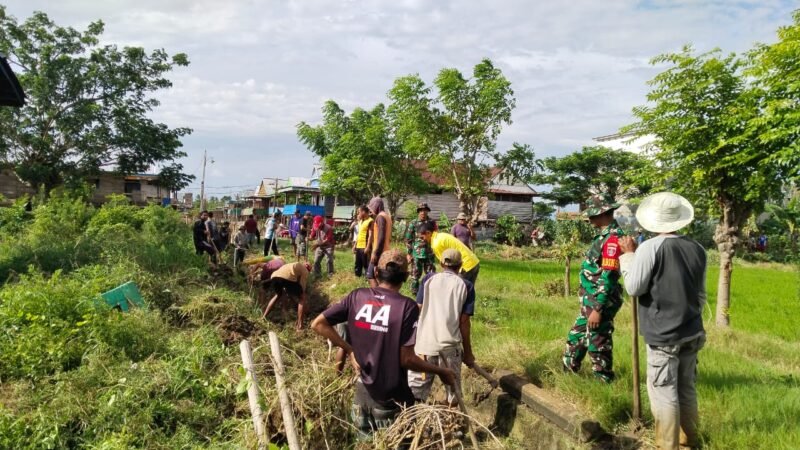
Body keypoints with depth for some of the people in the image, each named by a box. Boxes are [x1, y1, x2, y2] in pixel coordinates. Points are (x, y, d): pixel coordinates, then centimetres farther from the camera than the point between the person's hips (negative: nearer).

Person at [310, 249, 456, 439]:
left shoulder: (357, 296, -4)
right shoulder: (407, 306, -17)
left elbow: (317, 324, -4)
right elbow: (406, 360, -18)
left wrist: (350, 350, 0)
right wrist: (441, 371, -4)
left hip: (362, 392, 4)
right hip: (391, 398, -4)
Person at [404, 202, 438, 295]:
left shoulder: (432, 222, 6)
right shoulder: (413, 223, -1)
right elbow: (408, 239, 0)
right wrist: (409, 253, -3)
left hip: (429, 253, 2)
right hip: (416, 254, -2)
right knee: (415, 275, 4)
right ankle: (415, 293, 15)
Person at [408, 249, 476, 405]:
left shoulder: (429, 278, 8)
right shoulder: (466, 286, 6)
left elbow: (418, 311, 7)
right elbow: (464, 322, 2)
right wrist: (468, 351, 10)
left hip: (425, 343, 1)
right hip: (450, 345, 0)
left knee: (415, 388, 6)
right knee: (453, 386, 15)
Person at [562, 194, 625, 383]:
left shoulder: (613, 238, -21)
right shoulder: (604, 235, 11)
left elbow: (608, 278, -24)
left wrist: (598, 309, -24)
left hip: (600, 302, -10)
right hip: (590, 300, 10)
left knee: (598, 345, 1)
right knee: (575, 338, 20)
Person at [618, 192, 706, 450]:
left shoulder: (650, 248, -16)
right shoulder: (697, 249, 3)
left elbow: (634, 288, -9)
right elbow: (701, 294, 12)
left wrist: (628, 255, 0)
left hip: (663, 335, -6)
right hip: (691, 333, 7)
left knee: (664, 393, 2)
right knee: (686, 390, 18)